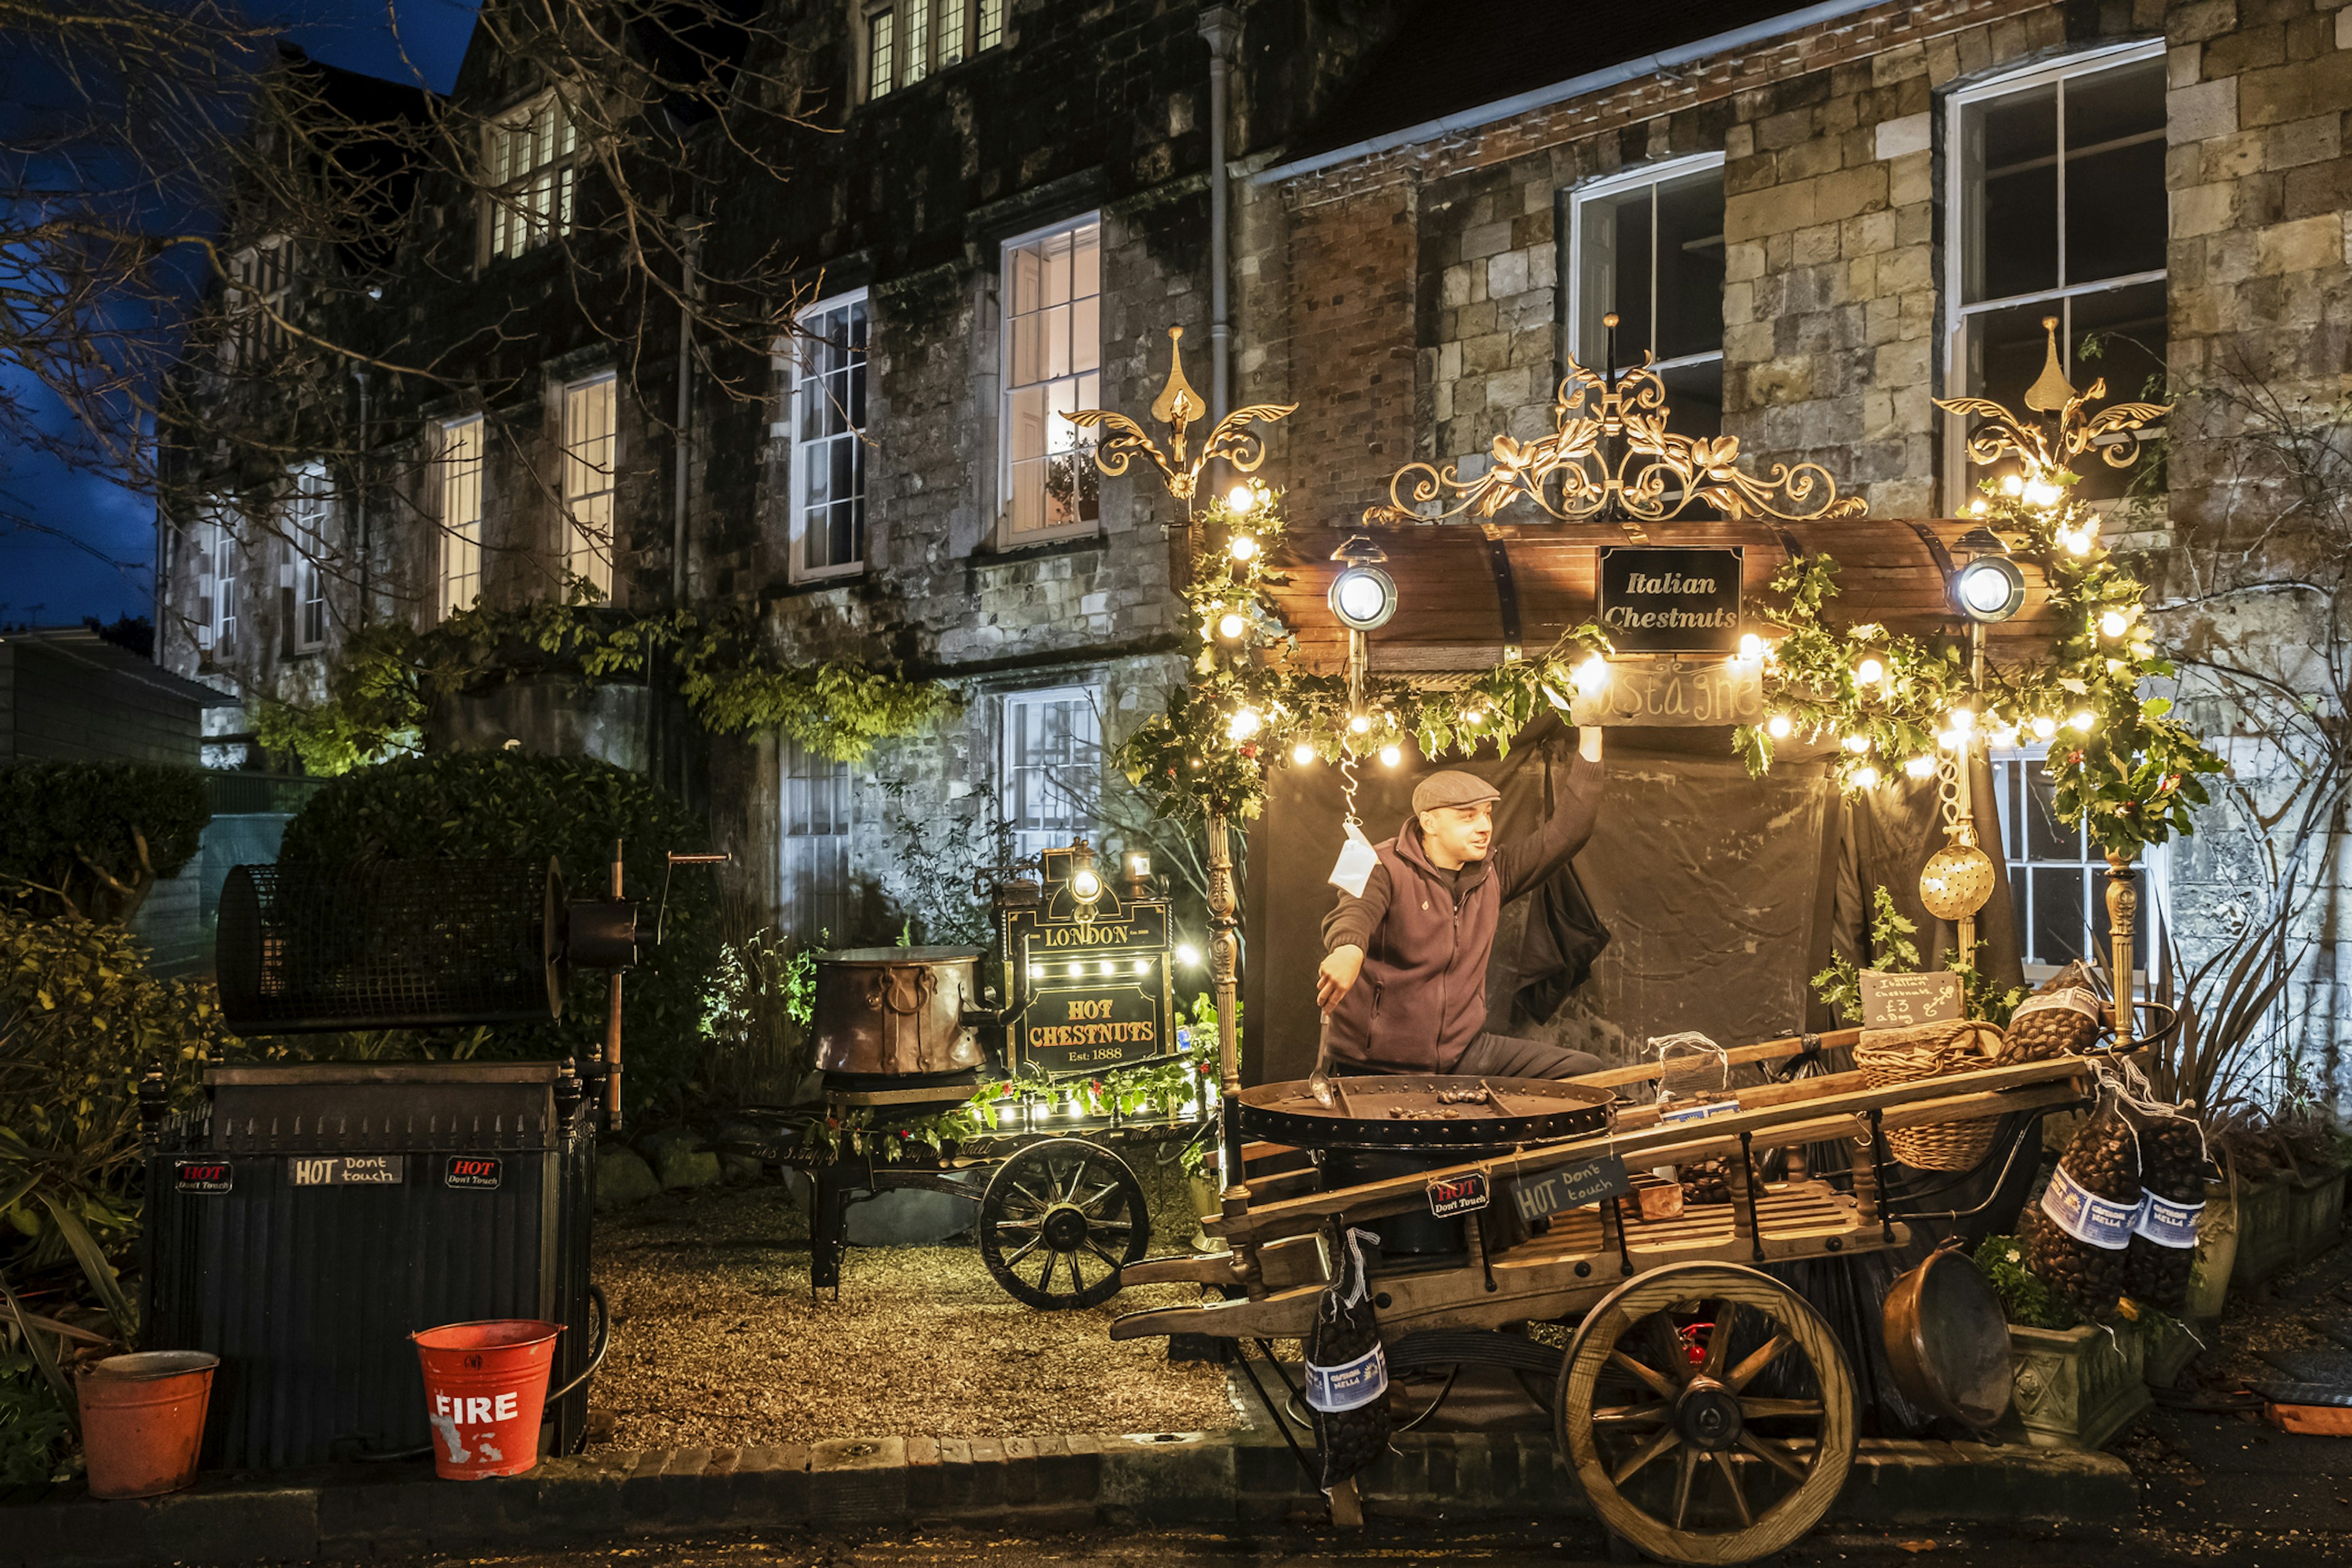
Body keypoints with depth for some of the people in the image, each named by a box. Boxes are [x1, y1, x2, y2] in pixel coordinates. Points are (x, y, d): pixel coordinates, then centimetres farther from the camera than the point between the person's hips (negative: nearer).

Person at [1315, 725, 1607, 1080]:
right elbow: (1355, 911, -34)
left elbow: (1564, 834, 5)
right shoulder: (1386, 868, -13)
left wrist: (1590, 745, -1)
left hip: (1464, 1050, 5)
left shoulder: (1491, 872, 7)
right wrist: (1349, 950, -59)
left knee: (1587, 1072, -2)